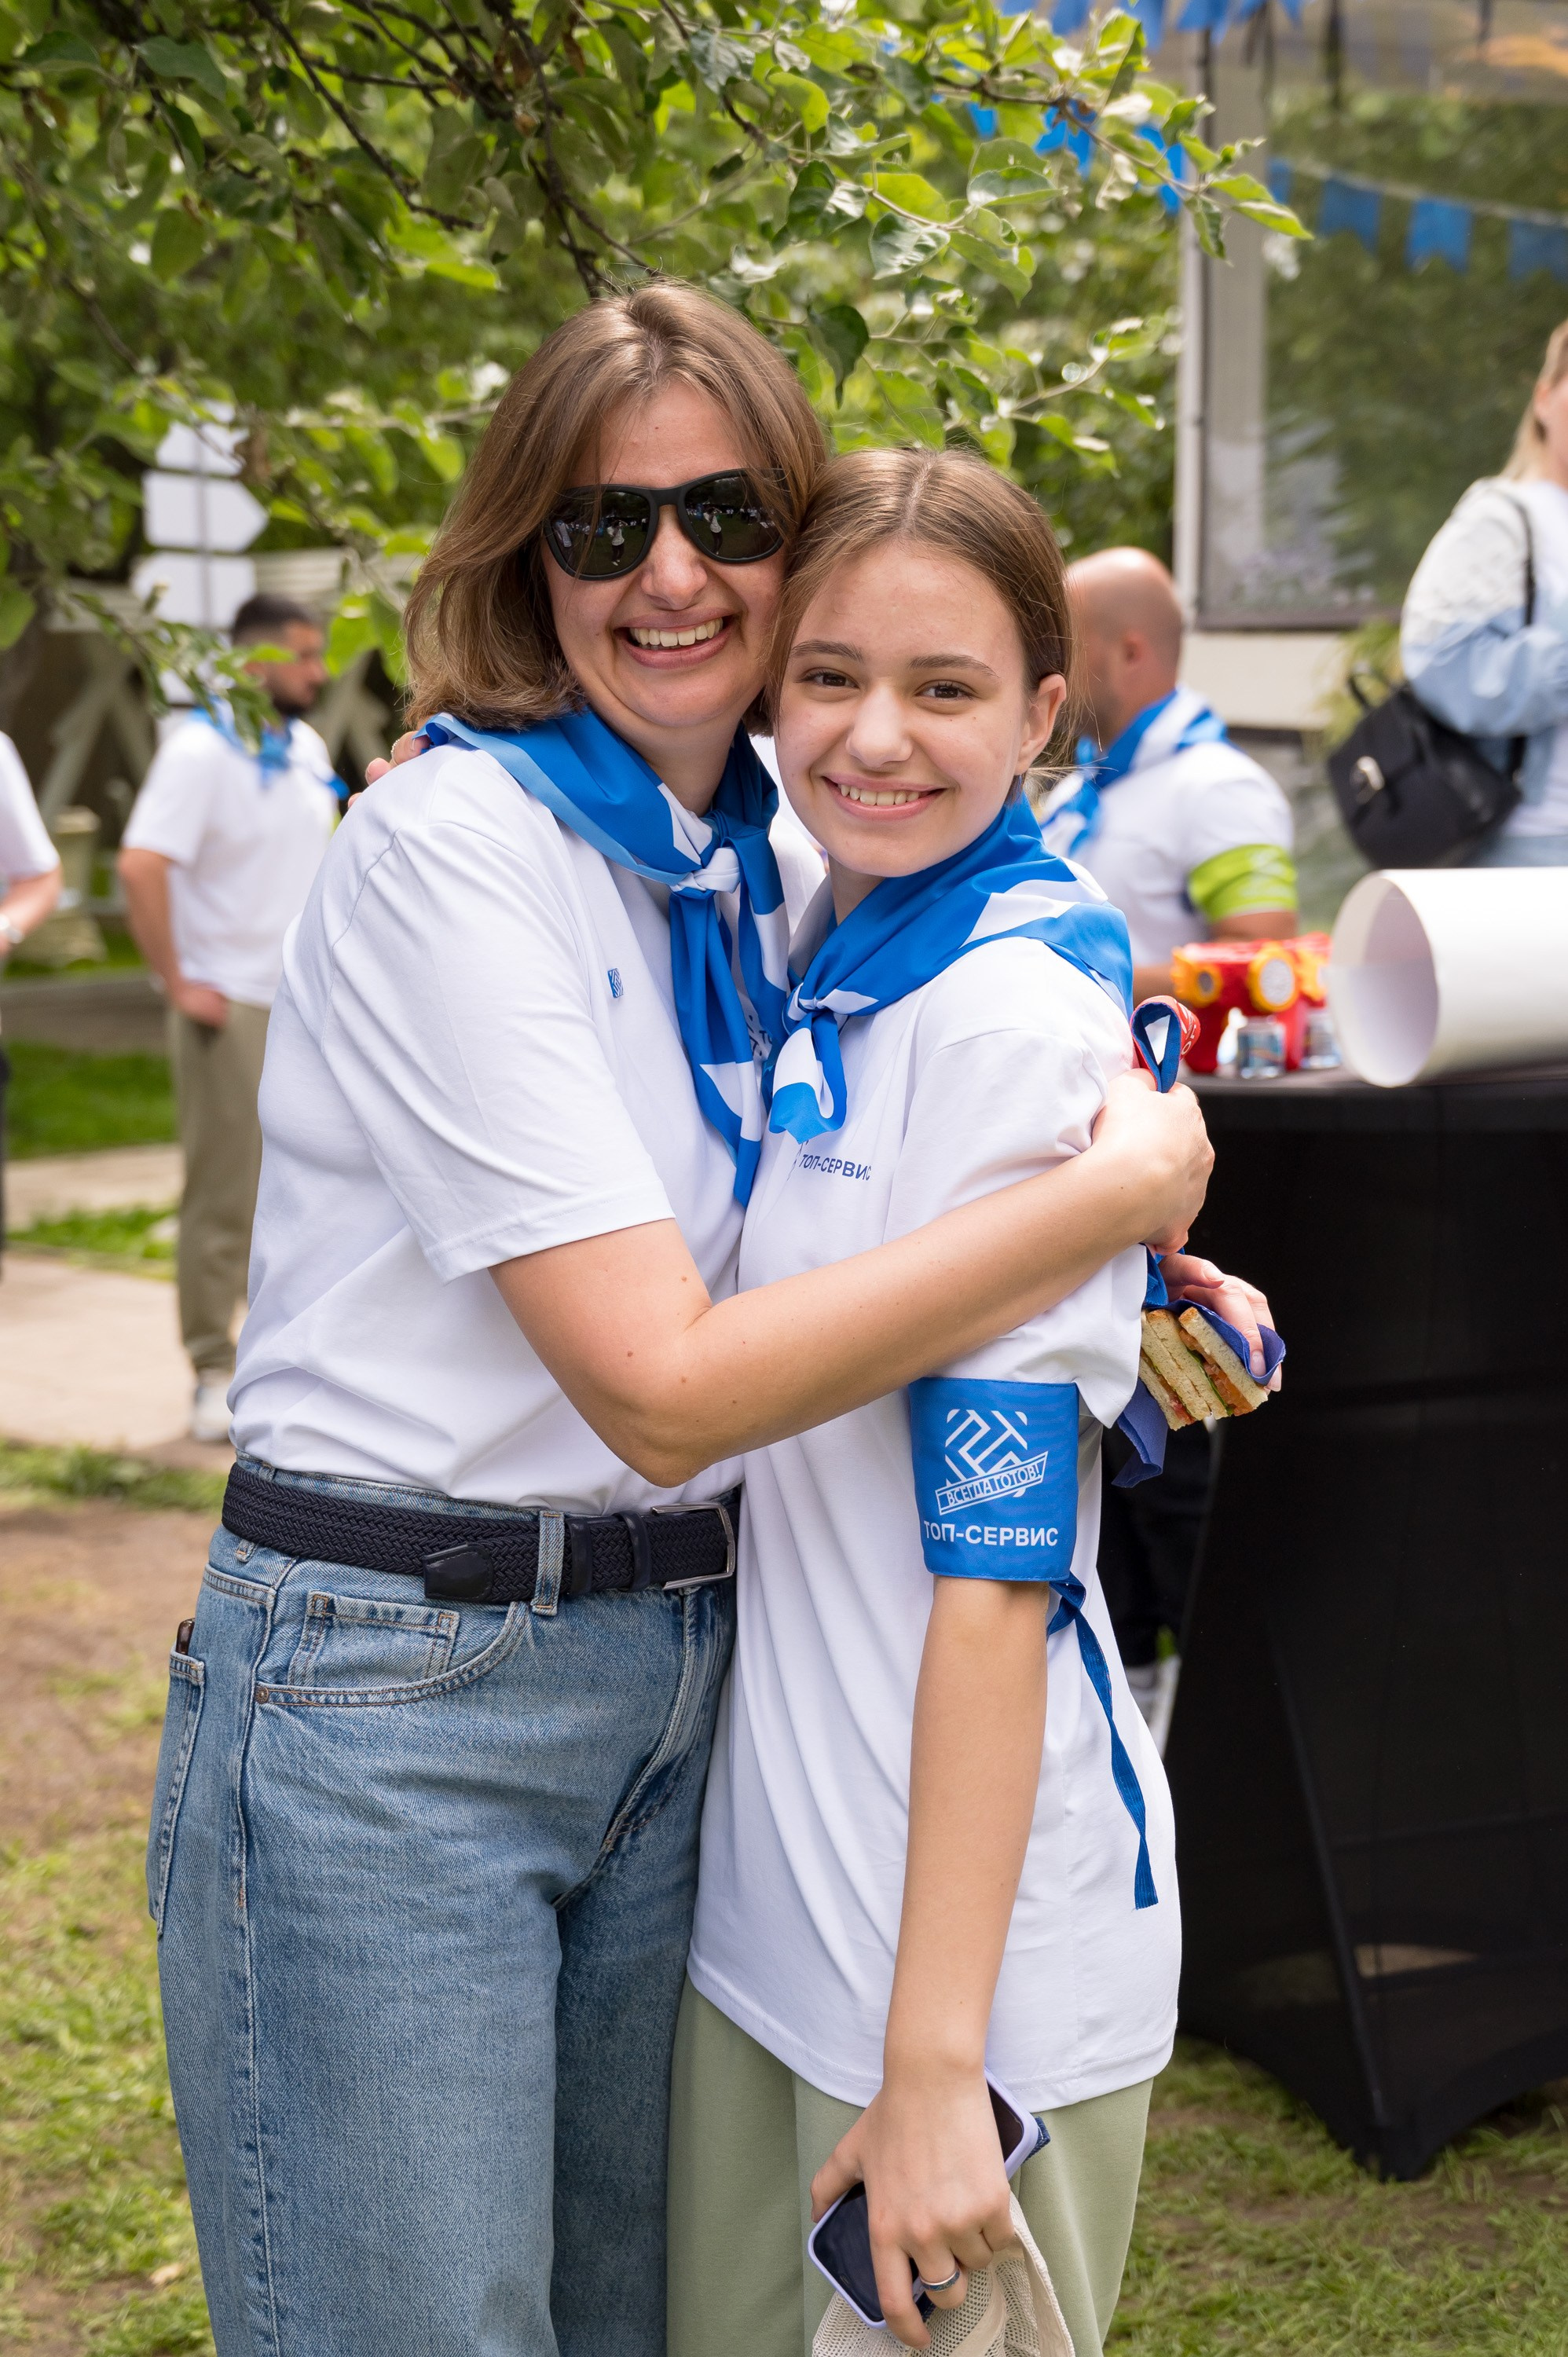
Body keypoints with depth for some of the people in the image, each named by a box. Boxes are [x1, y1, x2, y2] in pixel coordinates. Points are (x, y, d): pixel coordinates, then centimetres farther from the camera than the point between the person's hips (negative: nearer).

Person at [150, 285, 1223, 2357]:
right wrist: (1112, 1194, -19)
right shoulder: (457, 842, -15)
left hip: (678, 1678, 7)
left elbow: (808, 1254, 16)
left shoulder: (762, 864, 8)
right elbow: (661, 1384, -23)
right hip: (396, 1700, -7)